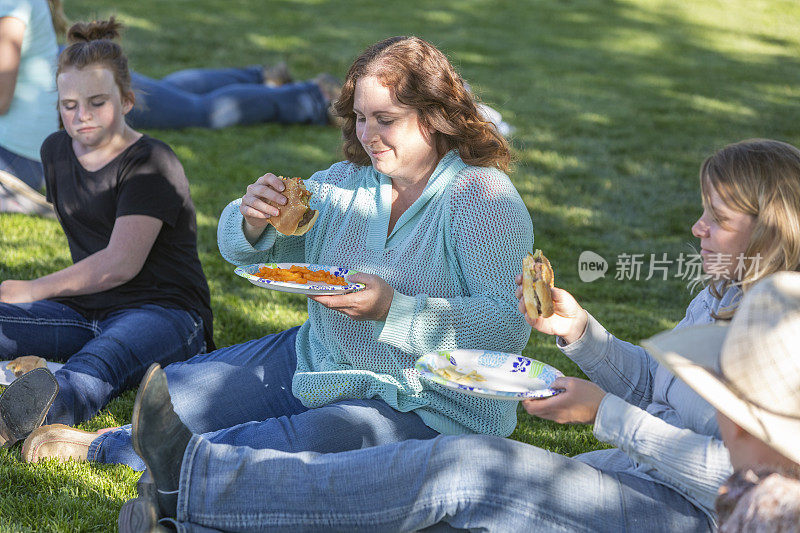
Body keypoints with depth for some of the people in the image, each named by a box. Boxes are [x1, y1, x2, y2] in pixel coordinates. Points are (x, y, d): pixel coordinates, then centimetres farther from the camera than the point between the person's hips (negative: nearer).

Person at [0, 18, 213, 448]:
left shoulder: (152, 164, -12)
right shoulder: (56, 152, 13)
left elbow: (121, 263, -21)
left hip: (162, 311, -9)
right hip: (85, 312, 9)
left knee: (96, 365, -42)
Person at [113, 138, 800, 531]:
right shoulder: (722, 296, 16)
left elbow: (734, 469, -20)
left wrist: (603, 412, -17)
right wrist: (580, 331, 6)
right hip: (628, 474, 8)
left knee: (458, 467, -24)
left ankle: (196, 477, -22)